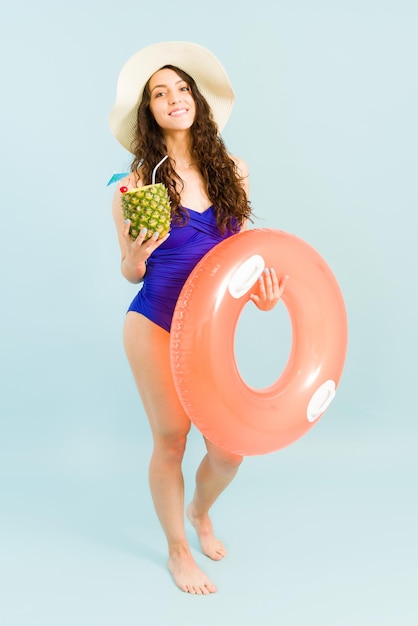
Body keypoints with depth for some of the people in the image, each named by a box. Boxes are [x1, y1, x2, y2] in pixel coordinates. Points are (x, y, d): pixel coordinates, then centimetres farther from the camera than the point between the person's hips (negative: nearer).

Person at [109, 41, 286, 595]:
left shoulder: (232, 170, 3)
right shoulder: (138, 181, -5)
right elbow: (130, 273, 1)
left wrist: (261, 287, -9)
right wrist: (138, 252, -22)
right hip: (154, 326, -2)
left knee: (229, 448, 2)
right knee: (170, 440, 3)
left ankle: (200, 513, 38)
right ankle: (177, 548, 30)